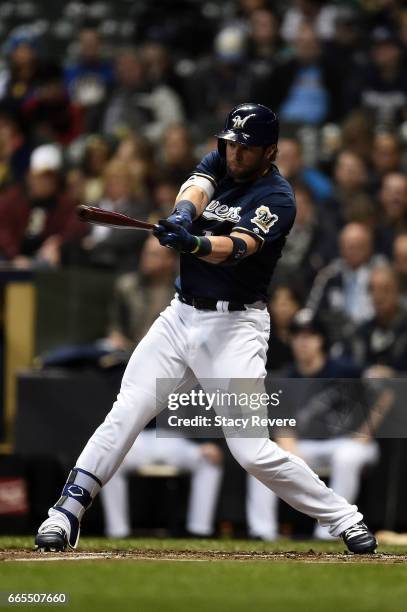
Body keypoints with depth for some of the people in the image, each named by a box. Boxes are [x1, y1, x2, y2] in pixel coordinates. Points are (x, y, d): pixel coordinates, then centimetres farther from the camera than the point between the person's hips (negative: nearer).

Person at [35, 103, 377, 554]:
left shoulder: (276, 198, -11)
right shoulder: (219, 164, 8)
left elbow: (239, 246, -28)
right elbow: (195, 189, -14)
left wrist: (193, 244, -49)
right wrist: (182, 215, -38)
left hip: (234, 326, -6)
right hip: (181, 315, 6)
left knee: (252, 451, -13)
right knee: (124, 416, -5)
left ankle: (343, 518, 0)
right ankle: (65, 516, -2)